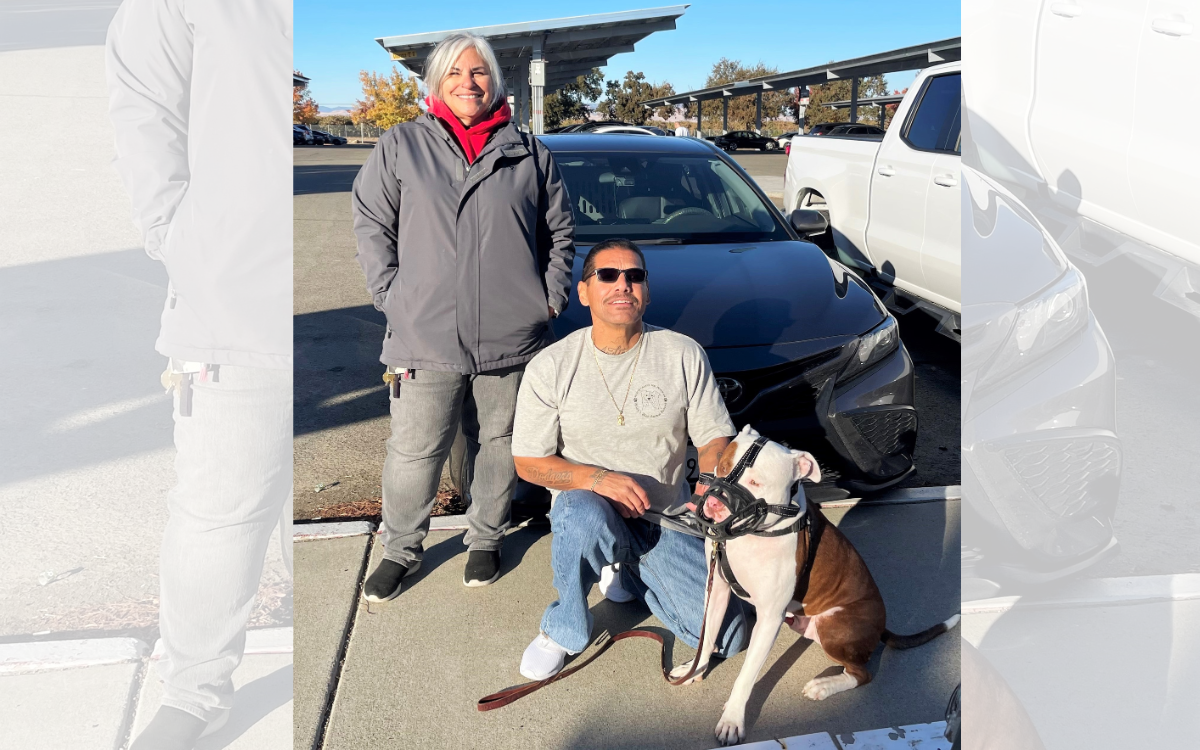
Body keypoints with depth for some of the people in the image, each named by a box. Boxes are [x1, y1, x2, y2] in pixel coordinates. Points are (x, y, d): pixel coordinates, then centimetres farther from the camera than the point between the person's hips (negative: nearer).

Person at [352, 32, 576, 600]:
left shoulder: (529, 153, 10)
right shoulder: (401, 146, 7)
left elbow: (560, 232, 16)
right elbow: (371, 225, 7)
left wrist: (551, 297, 7)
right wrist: (391, 294, -2)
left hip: (511, 336, 2)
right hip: (425, 336, -1)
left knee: (499, 445, 13)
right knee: (414, 452, 6)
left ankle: (486, 539, 34)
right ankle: (401, 549, 28)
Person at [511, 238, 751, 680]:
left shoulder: (684, 355, -4)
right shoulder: (550, 367, -7)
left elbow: (715, 440, 0)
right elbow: (528, 463, -5)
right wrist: (596, 478, -24)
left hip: (667, 520, 3)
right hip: (589, 507, -2)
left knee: (728, 636, -8)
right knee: (583, 514, -40)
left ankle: (626, 573, 20)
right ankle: (563, 631, -8)